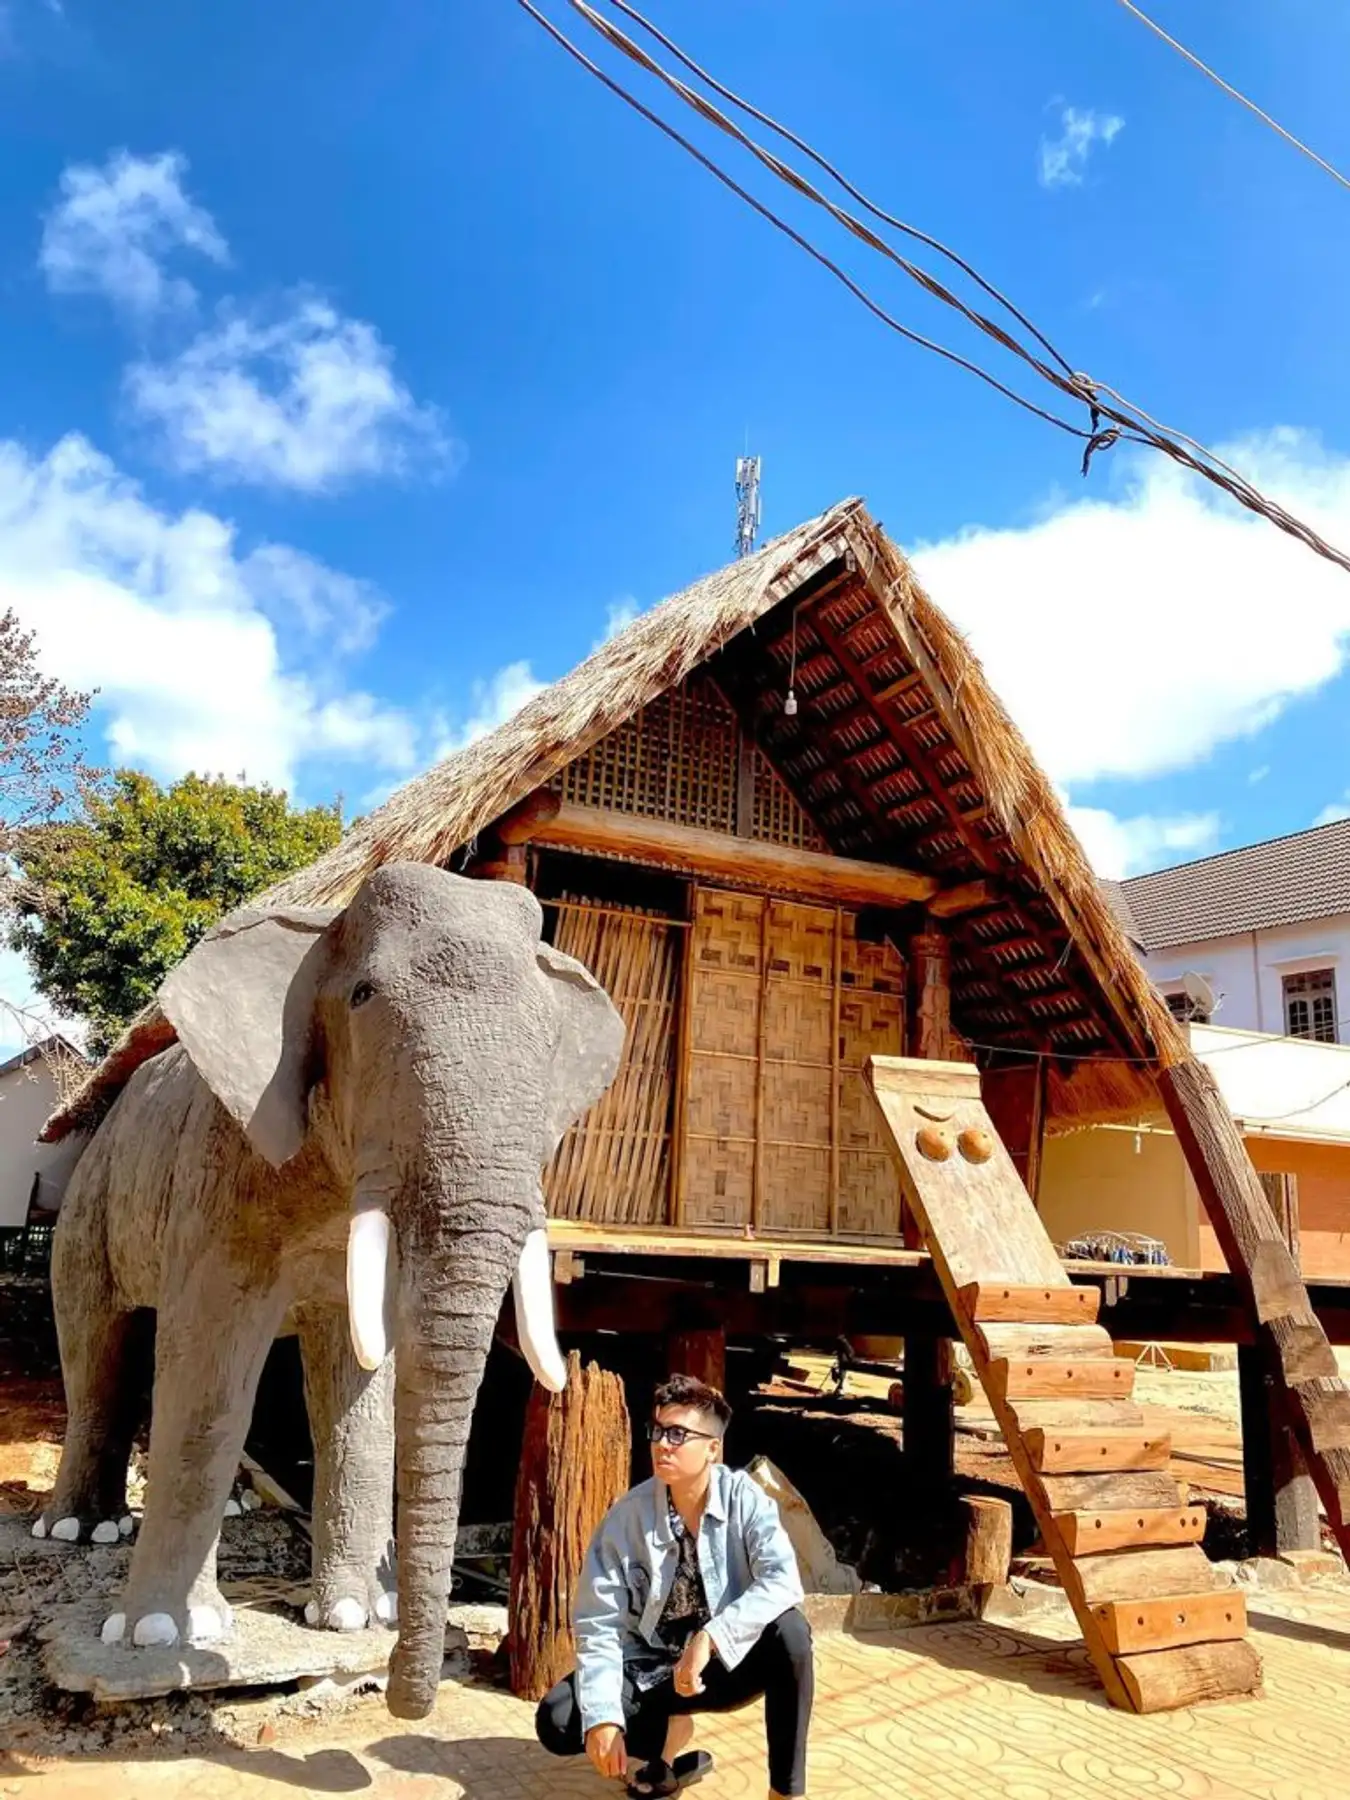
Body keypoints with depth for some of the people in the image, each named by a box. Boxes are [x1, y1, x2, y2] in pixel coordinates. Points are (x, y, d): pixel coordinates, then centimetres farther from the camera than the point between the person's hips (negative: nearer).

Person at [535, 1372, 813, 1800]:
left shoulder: (744, 1499, -17)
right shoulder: (627, 1516, -15)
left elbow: (783, 1583, -31)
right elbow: (599, 1623, -14)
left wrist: (709, 1638, -40)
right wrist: (603, 1716, -28)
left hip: (729, 1661, -2)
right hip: (652, 1665, 2)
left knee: (789, 1631, -32)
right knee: (557, 1721, -20)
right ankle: (671, 1730, 6)